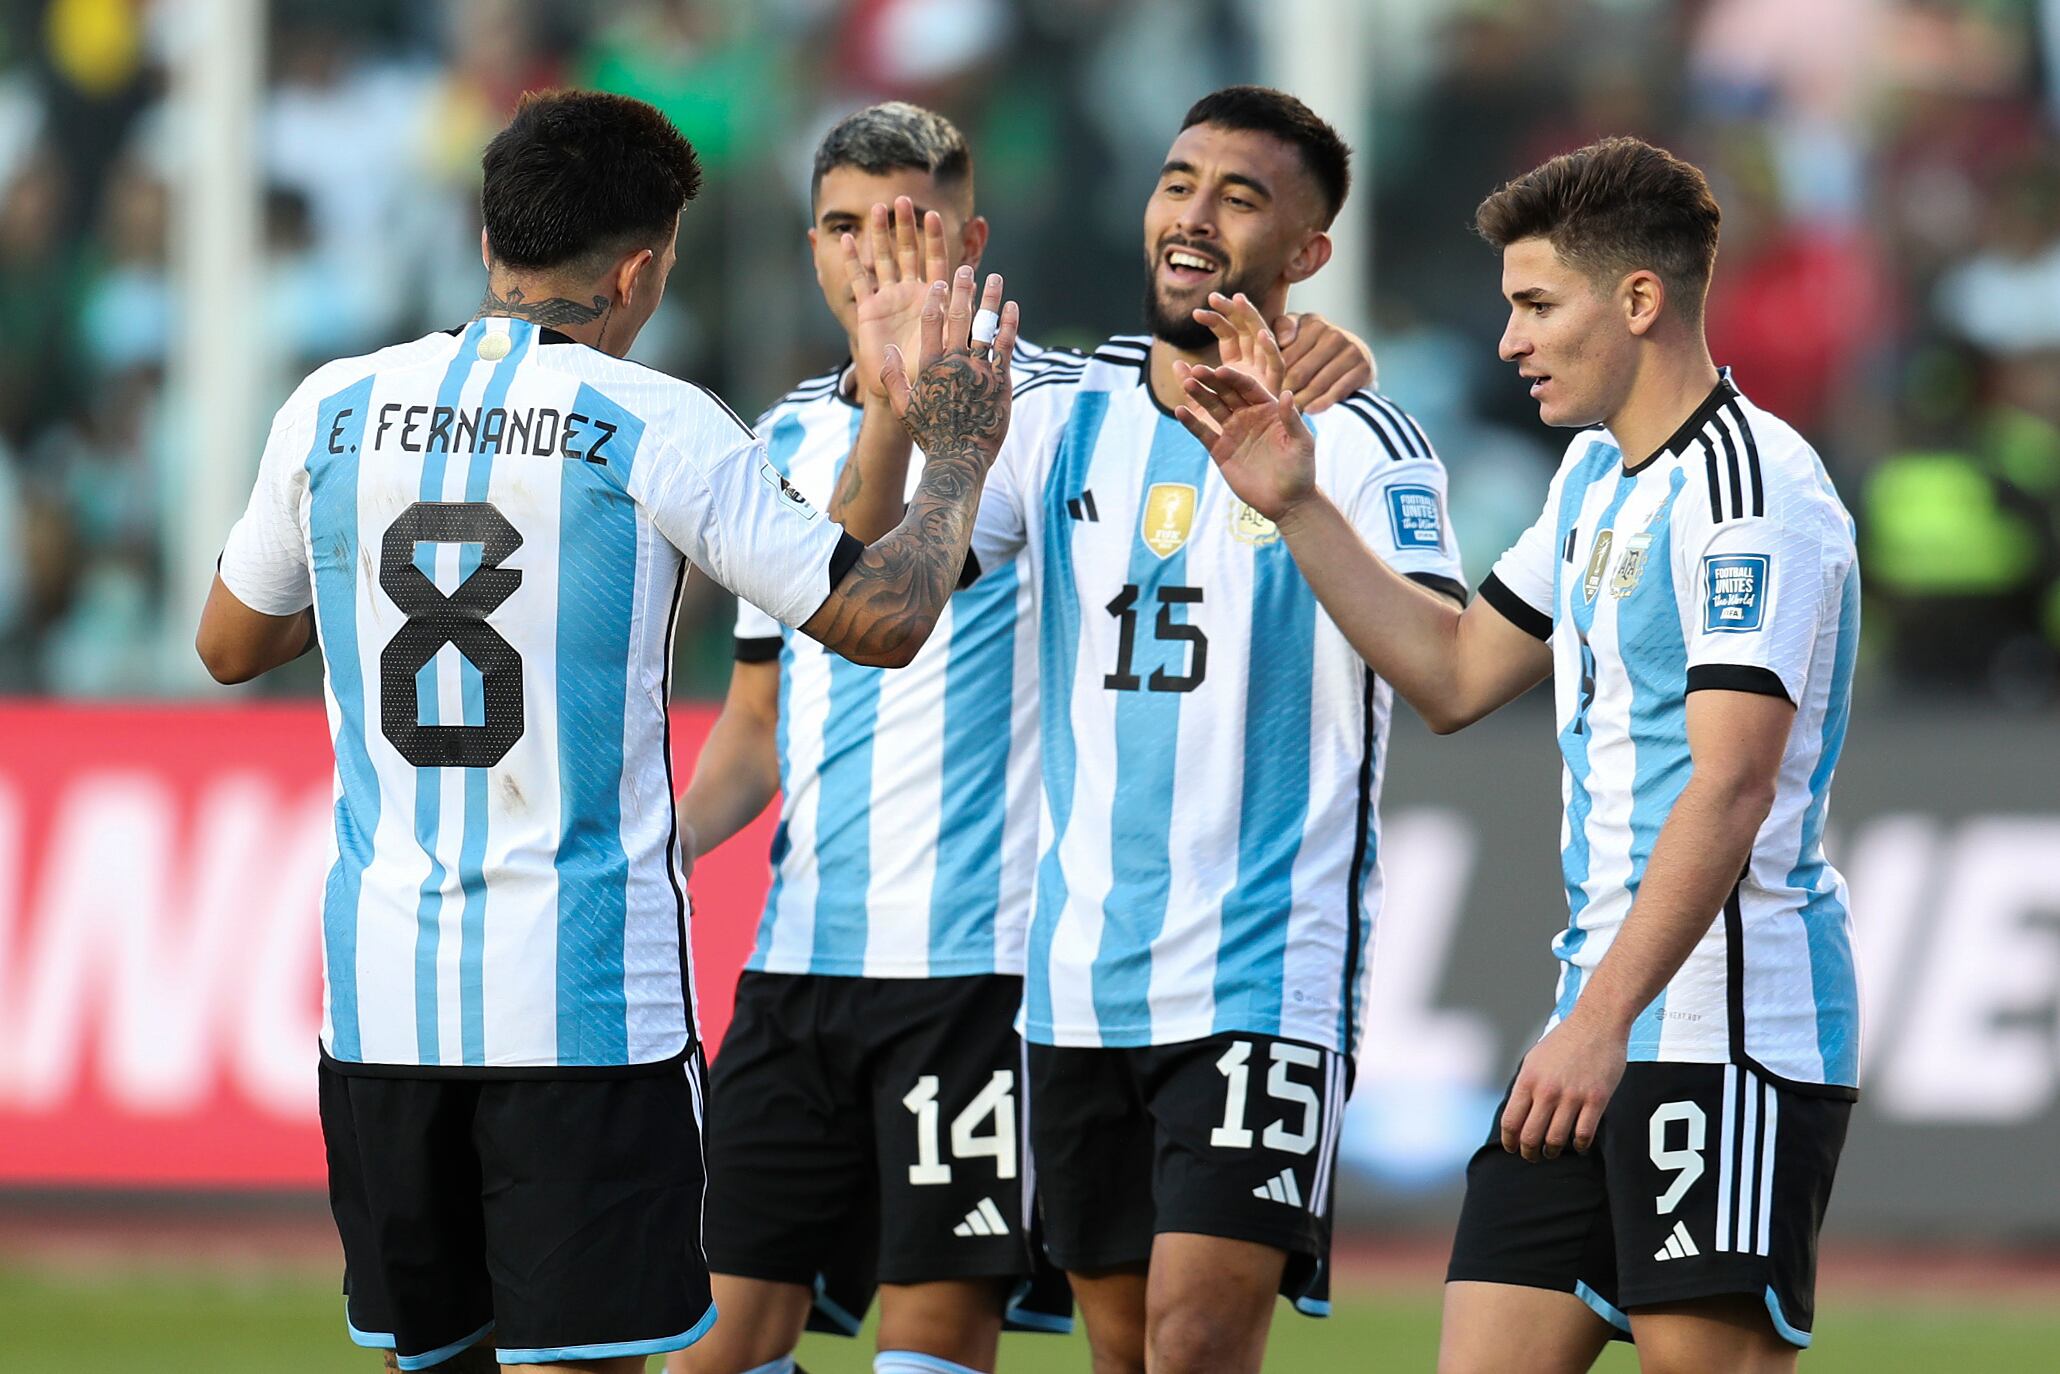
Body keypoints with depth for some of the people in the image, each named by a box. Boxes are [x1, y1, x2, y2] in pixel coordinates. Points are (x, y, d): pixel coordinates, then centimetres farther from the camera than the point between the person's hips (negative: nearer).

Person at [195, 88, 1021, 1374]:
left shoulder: (334, 410, 5)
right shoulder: (654, 427, -8)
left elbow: (231, 642, 20)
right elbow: (882, 619, -7)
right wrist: (963, 455, 9)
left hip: (381, 981, 4)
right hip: (589, 992, -4)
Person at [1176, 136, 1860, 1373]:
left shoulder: (1751, 489, -14)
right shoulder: (1596, 476, 18)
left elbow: (1731, 786, -22)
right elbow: (1457, 675, 30)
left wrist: (1602, 1020, -28)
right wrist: (1298, 507, 21)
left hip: (1731, 1022, -10)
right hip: (1607, 1022, 10)